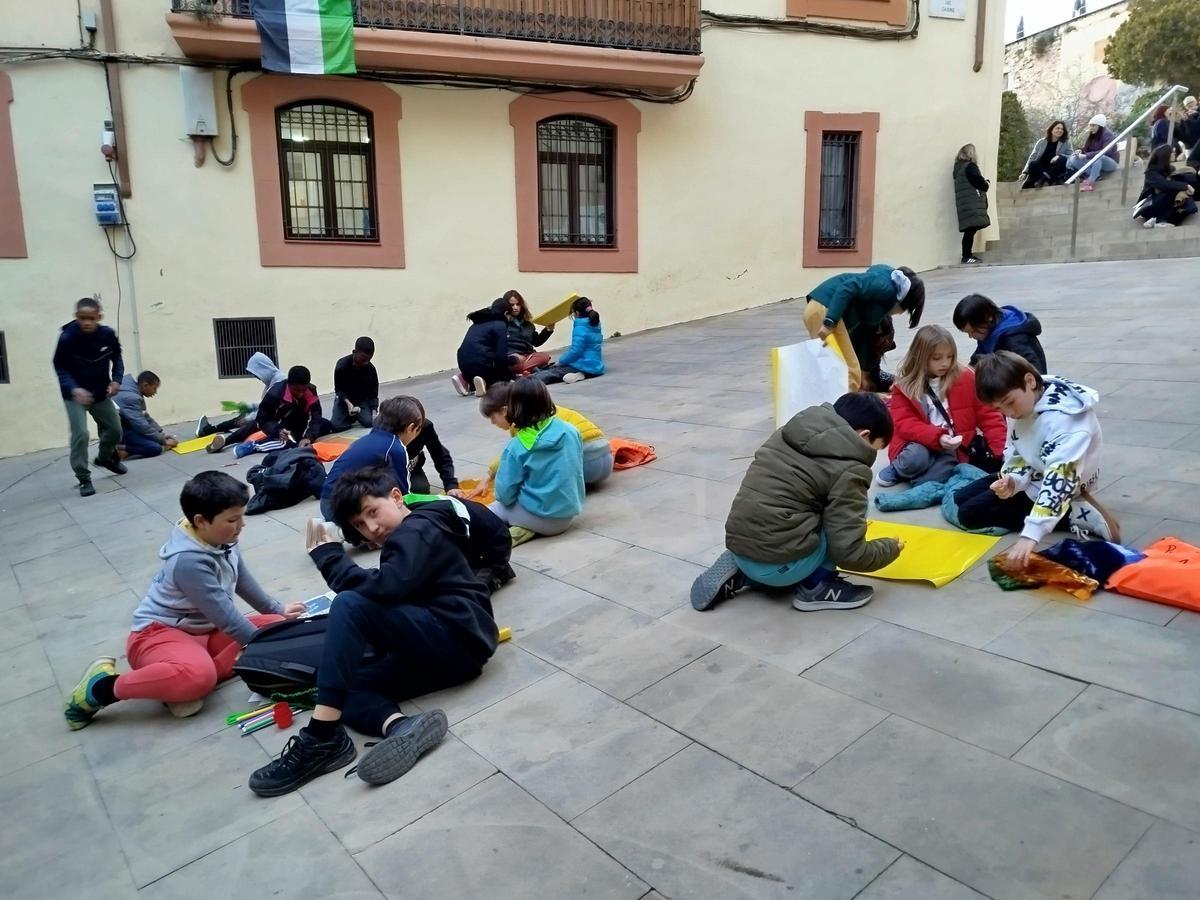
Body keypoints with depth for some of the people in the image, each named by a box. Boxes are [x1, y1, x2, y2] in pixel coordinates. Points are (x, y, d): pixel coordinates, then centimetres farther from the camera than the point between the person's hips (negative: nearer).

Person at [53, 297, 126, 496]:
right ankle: (84, 479, -1)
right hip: (75, 394, -4)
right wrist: (74, 389, -31)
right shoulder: (67, 338, -23)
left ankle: (105, 458, 45)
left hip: (101, 393, 4)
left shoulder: (108, 334, -15)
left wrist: (116, 379, -13)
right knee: (80, 434, -14)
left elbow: (116, 358, 2)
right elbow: (60, 368, -14)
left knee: (115, 430, 14)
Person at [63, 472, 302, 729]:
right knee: (199, 675, -41)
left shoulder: (220, 538, -2)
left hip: (206, 630, 9)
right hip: (159, 633, -9)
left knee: (277, 626, -7)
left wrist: (277, 609, 21)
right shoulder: (189, 560, -28)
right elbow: (224, 615, -25)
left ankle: (183, 684, -19)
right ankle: (98, 689, -13)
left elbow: (242, 579, 16)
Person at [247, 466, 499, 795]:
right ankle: (401, 727, -30)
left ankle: (323, 738, -25)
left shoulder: (419, 530, -5)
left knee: (349, 604, -23)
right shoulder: (408, 539, 26)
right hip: (440, 648, 10)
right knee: (342, 685, -3)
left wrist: (328, 557, -8)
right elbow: (386, 599, 19)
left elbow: (381, 589, -21)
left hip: (458, 638, -10)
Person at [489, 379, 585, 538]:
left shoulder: (517, 446, -16)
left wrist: (501, 498, 12)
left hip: (540, 518, -6)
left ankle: (523, 528, -4)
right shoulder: (570, 431, -5)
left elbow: (505, 493, -13)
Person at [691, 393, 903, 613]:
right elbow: (849, 554, -11)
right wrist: (890, 547, 10)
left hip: (740, 548, 8)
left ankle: (739, 572, 15)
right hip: (779, 564, -7)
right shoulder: (847, 470, -10)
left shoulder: (790, 434, 10)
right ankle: (817, 586, 8)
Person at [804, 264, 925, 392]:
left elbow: (868, 330, 23)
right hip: (824, 310, -10)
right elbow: (847, 288, -20)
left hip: (819, 310, 10)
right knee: (850, 373, -5)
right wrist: (830, 322, -27)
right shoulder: (885, 286, -7)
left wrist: (864, 373, 25)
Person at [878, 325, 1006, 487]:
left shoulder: (965, 378, -1)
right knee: (915, 459, -34)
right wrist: (937, 437, -27)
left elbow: (988, 414, -2)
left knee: (947, 465, -32)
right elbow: (904, 423, -11)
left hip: (952, 449, 1)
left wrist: (1003, 451, -14)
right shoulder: (904, 386, -2)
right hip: (921, 445, 0)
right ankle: (896, 469, -1)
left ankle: (899, 475, -8)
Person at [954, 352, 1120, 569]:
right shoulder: (1021, 404, -9)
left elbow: (1060, 478, -42)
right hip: (1031, 477, 8)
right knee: (959, 500, 8)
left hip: (1042, 489, -8)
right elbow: (1016, 455, 1)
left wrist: (1030, 534, -50)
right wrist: (1013, 479, -24)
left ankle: (1072, 514, -12)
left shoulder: (1065, 419, -33)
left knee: (970, 514, -12)